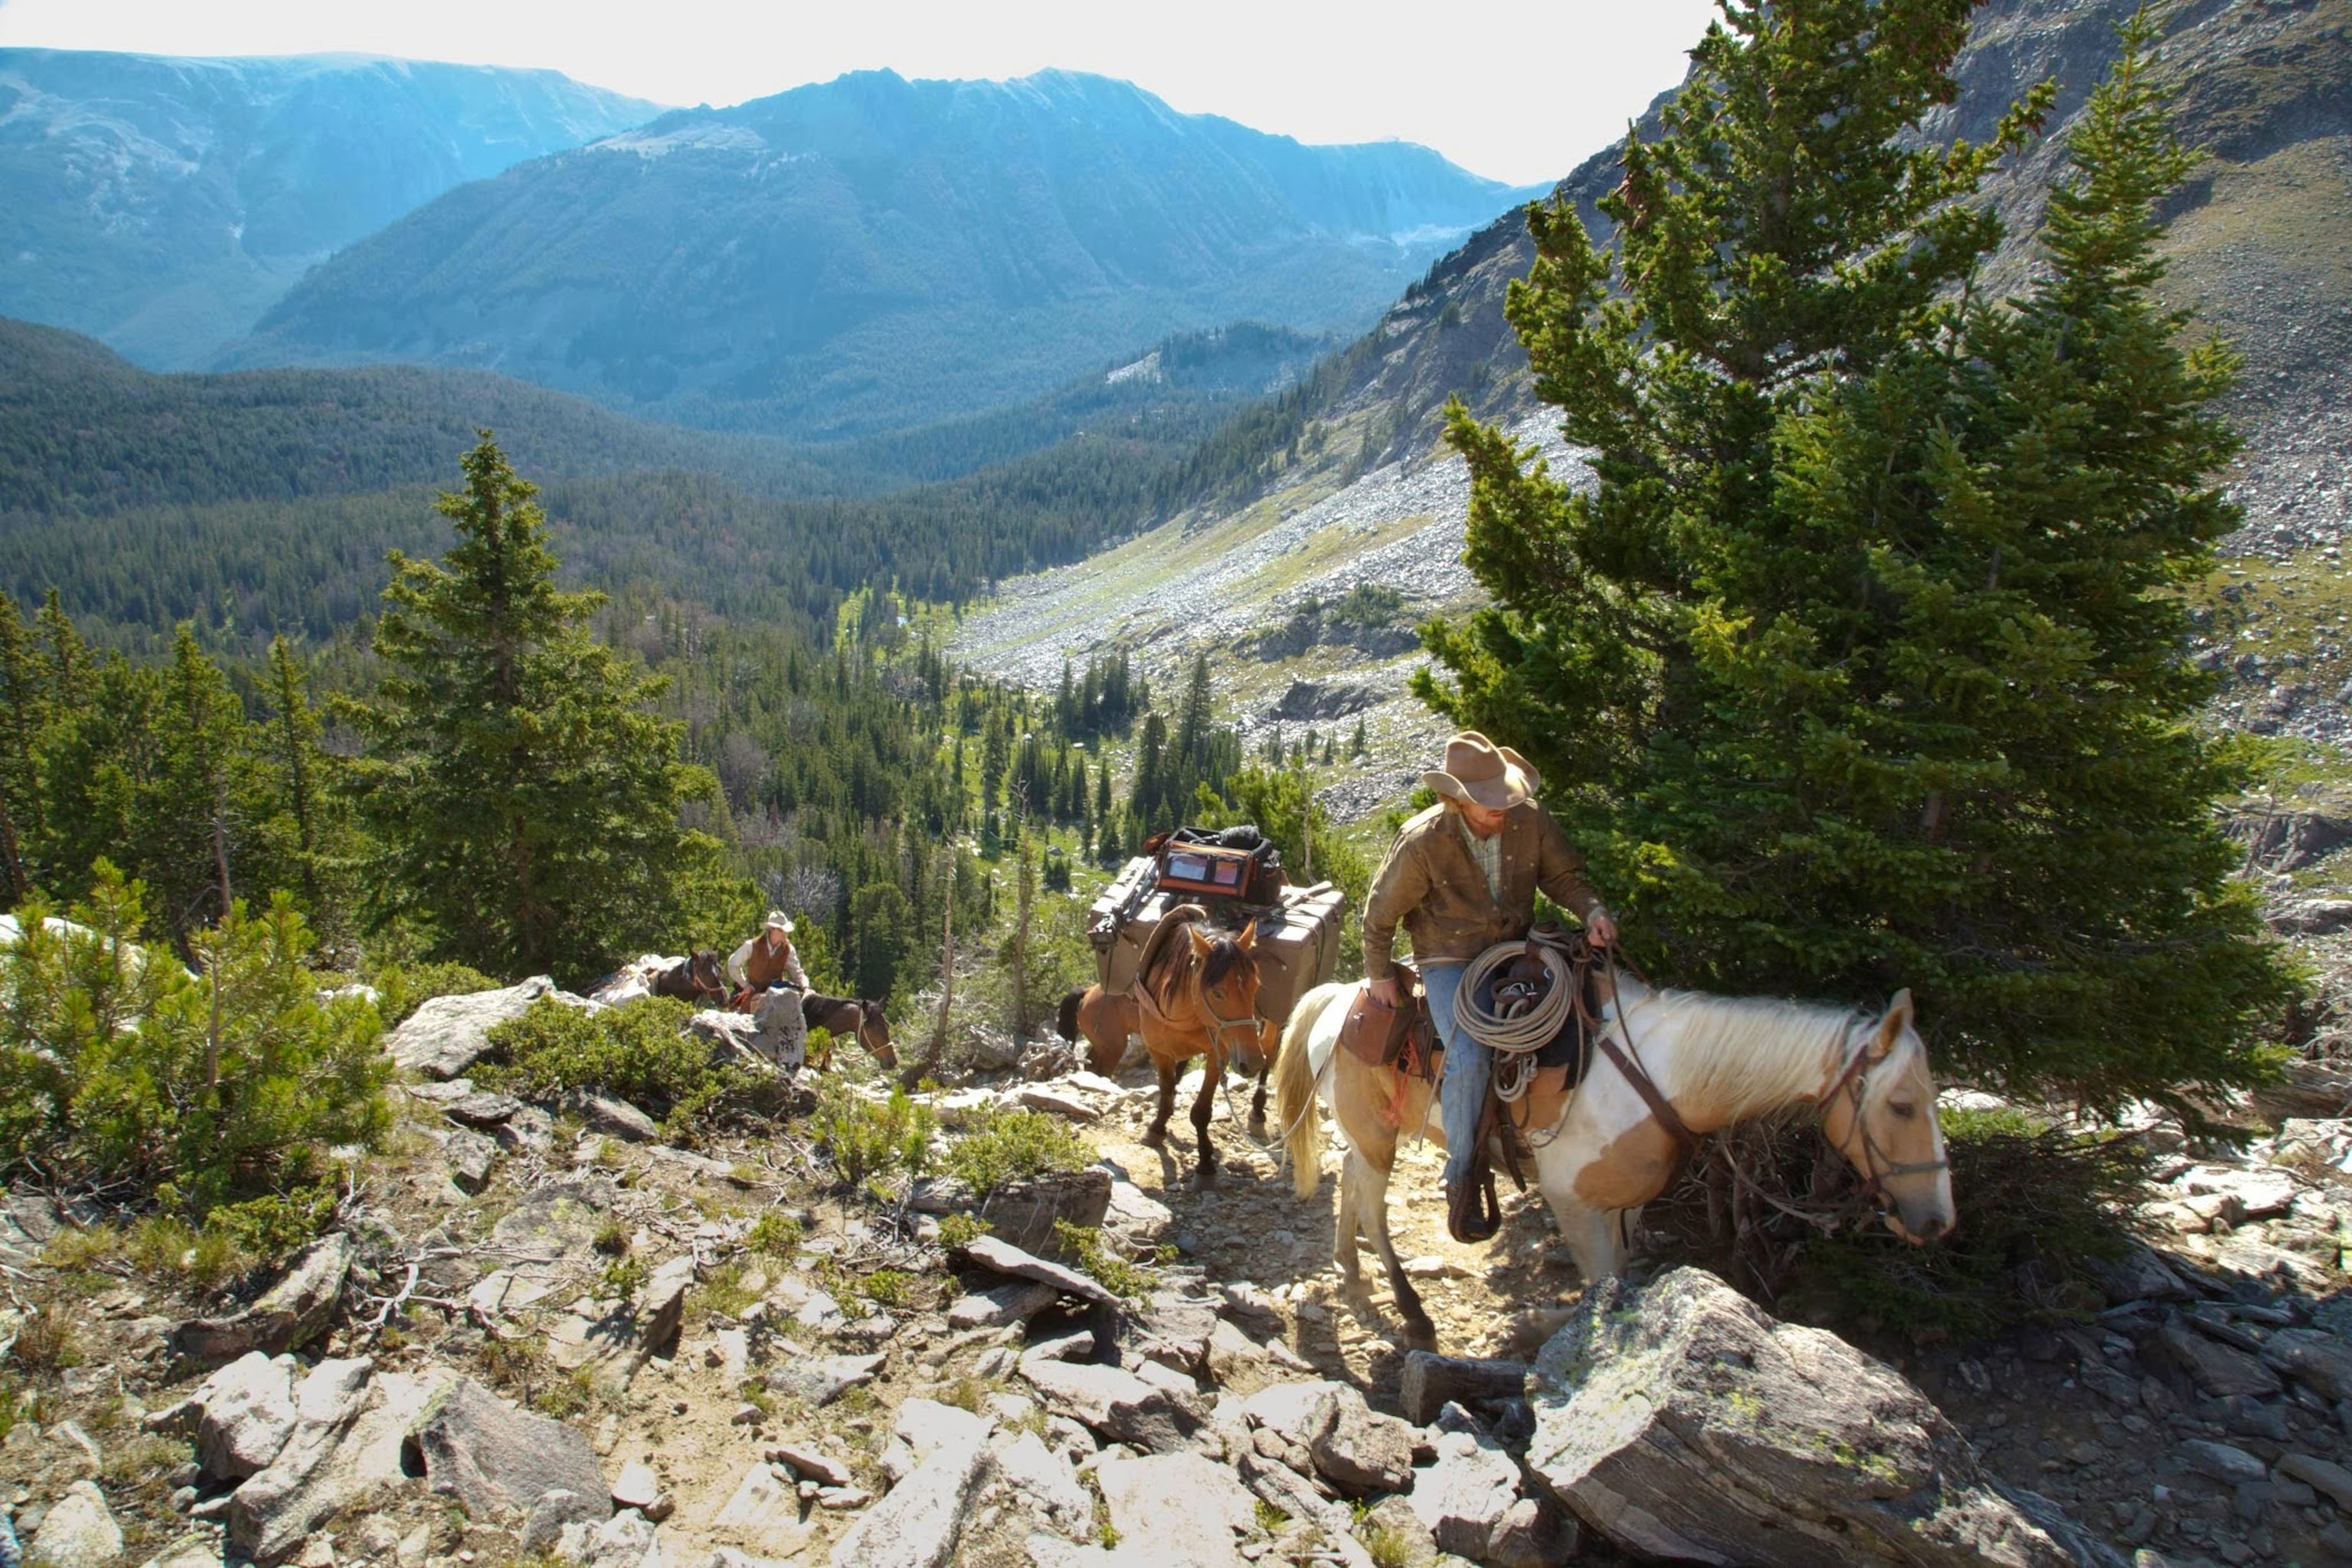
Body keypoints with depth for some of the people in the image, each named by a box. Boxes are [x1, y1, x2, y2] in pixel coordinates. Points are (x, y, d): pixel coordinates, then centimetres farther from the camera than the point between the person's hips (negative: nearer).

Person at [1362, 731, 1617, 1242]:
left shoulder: (1531, 820, -10)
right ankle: (1462, 1177, -4)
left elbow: (1564, 875, 3)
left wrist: (1592, 911, -17)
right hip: (1450, 963, -5)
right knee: (1469, 1058, -24)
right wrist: (1379, 975, 1)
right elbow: (1380, 913, -5)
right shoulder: (1422, 842, -18)